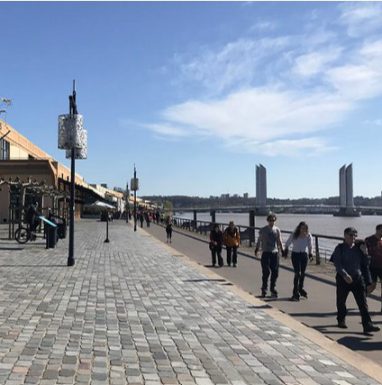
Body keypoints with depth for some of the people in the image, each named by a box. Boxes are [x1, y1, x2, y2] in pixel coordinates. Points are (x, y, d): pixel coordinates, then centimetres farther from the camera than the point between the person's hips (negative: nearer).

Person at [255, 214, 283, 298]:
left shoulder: (277, 230, 8)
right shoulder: (263, 230, 1)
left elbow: (279, 241, 14)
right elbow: (259, 240, 5)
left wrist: (282, 251, 9)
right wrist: (257, 249, -2)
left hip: (275, 253, 3)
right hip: (266, 253, -3)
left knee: (275, 272, 3)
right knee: (266, 272, -8)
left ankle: (273, 289, 16)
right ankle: (264, 290, 2)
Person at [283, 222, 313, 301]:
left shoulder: (308, 236, -4)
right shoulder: (294, 235, -10)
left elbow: (310, 245, 6)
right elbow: (287, 244, 2)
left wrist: (310, 254, -2)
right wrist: (285, 251, 3)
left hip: (304, 255, 3)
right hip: (295, 255, -3)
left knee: (303, 273, 13)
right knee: (297, 273, -11)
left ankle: (301, 289, 34)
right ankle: (296, 293, -8)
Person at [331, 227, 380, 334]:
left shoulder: (359, 249, 7)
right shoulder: (340, 248, -4)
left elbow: (365, 266, 10)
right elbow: (337, 264, -15)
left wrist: (368, 282, 7)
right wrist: (345, 274, -32)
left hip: (358, 279, 2)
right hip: (343, 280, -2)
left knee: (363, 303, -5)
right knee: (341, 301, 12)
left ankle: (367, 325, -7)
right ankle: (341, 321, 33)